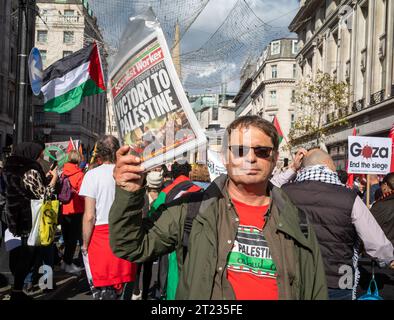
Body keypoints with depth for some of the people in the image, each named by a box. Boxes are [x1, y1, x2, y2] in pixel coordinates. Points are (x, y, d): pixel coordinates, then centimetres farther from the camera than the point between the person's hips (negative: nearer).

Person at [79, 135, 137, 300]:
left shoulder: (93, 175, -8)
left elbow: (89, 216, -11)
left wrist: (85, 244, 1)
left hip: (101, 236, -3)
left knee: (104, 288, 5)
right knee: (121, 287, 16)